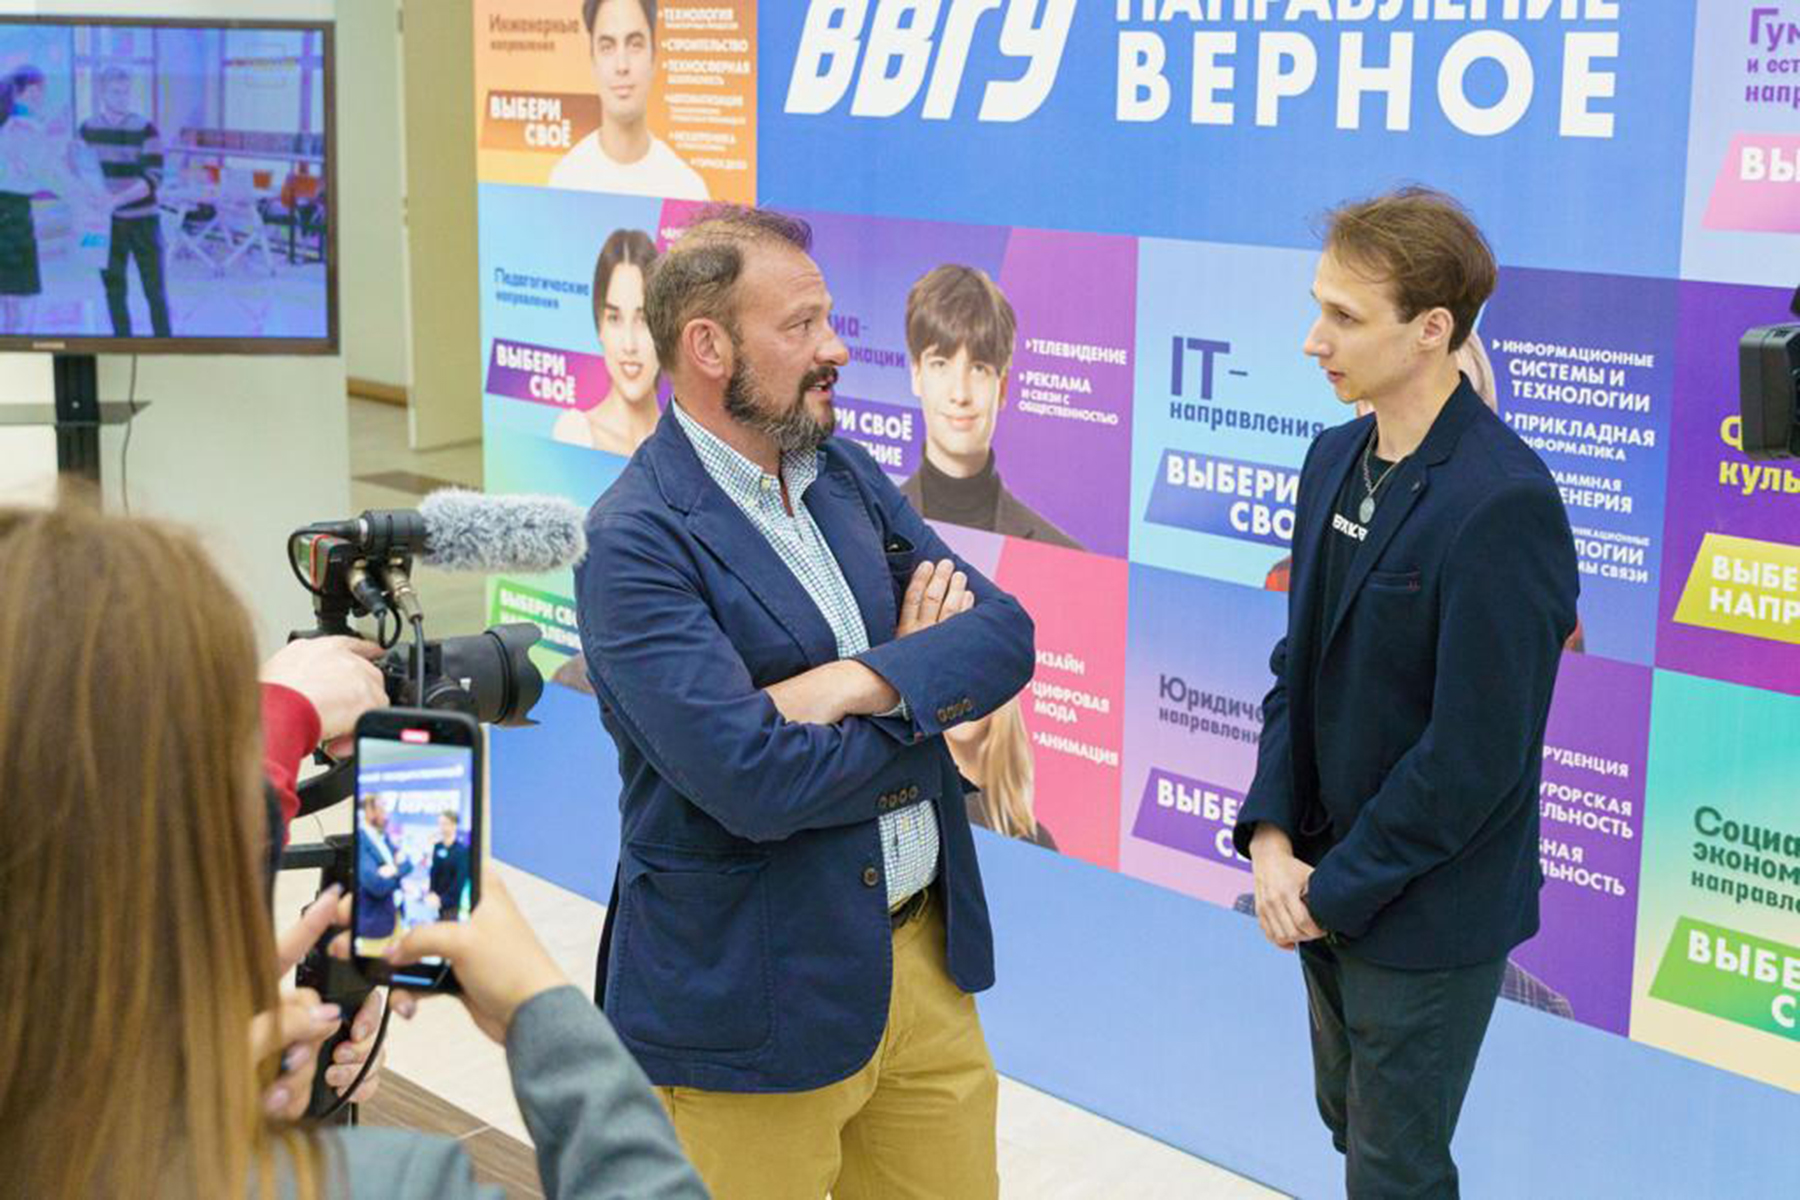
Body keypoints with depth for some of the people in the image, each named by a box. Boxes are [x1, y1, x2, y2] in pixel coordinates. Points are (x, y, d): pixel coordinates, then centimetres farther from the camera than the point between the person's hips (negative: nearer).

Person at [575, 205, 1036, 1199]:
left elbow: (1005, 633, 0)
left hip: (926, 958, 7)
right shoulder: (632, 543, -17)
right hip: (755, 997, -6)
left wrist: (864, 682, -20)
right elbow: (754, 781, -26)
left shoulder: (845, 473, 7)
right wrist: (926, 682, -9)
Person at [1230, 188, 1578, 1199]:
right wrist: (1272, 834, -4)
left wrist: (1337, 888, -15)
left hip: (1429, 915, -8)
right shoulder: (1337, 458, 3)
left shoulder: (1503, 504, -24)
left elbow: (1476, 755, -23)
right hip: (1327, 884, 8)